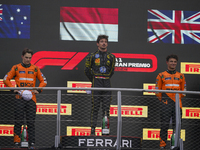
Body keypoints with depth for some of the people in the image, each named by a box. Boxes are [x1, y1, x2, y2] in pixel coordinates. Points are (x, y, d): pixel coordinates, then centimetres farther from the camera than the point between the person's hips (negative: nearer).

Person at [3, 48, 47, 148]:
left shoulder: (35, 69, 11)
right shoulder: (16, 68, 7)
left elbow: (43, 81, 16)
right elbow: (6, 79, 9)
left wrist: (38, 90, 1)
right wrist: (13, 89, -2)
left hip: (31, 98, 1)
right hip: (19, 98, -1)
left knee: (31, 121, 0)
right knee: (18, 120, -2)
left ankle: (32, 142, 2)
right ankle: (16, 141, 1)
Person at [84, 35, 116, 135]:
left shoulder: (111, 57, 9)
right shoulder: (92, 56, 0)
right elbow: (87, 70, 8)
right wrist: (94, 81, 10)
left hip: (107, 83, 3)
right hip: (96, 83, -3)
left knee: (106, 107, 2)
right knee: (95, 107, -4)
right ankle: (93, 129, -1)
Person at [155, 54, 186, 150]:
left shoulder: (181, 76, 13)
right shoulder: (161, 76, 6)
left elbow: (184, 89, 19)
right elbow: (157, 89, 8)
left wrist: (179, 97, 12)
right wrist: (162, 99, 7)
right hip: (166, 104, -2)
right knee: (164, 125, -6)